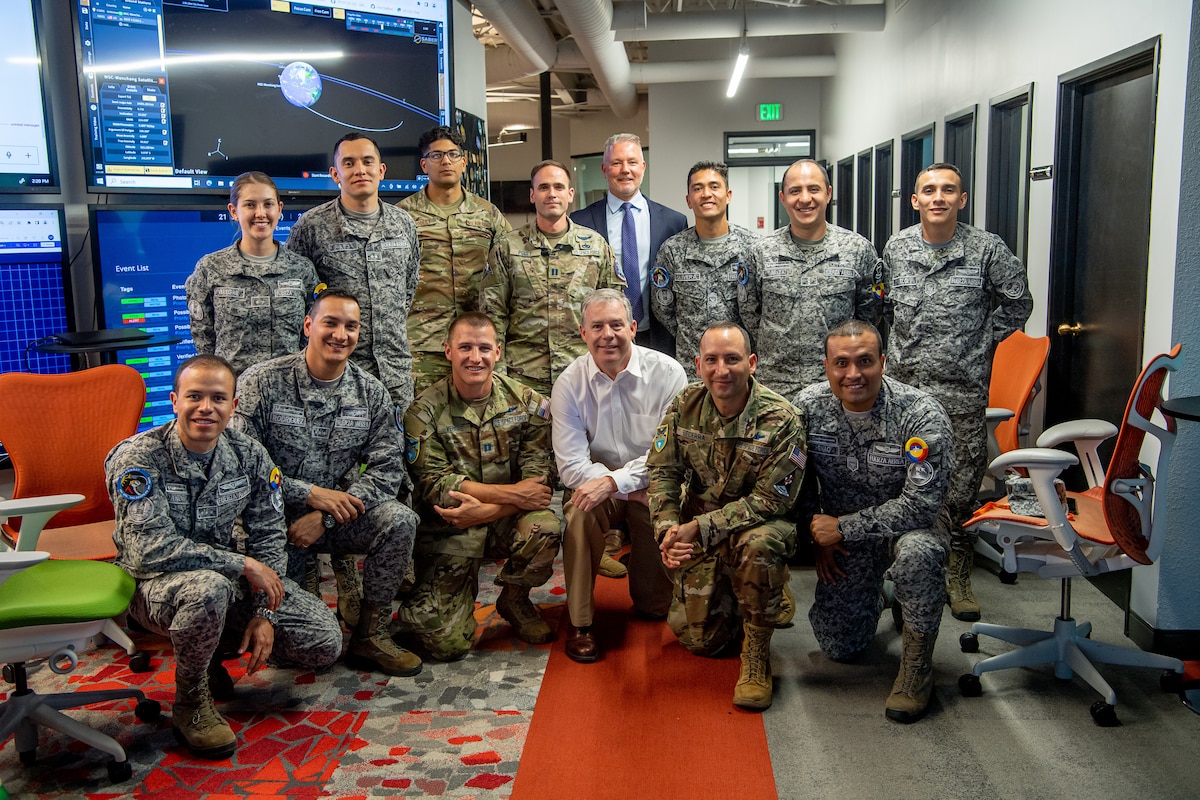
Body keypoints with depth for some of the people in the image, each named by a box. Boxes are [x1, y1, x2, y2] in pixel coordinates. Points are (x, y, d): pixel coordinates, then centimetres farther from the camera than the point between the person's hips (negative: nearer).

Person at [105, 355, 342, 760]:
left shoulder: (249, 455, -5)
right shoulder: (137, 458, -19)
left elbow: (268, 536, 1)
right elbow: (151, 550, -28)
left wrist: (264, 613, -9)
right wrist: (244, 564, -28)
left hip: (229, 579, 5)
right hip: (155, 586, -5)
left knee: (324, 643, -6)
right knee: (208, 589, -42)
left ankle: (211, 646, 17)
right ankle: (190, 700, -12)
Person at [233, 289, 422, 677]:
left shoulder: (372, 393, 0)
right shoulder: (261, 382, -9)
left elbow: (386, 468, -7)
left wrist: (326, 517, -20)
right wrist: (312, 494, -21)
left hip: (337, 514, 3)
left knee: (399, 520, -26)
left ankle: (370, 634, -10)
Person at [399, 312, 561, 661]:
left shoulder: (527, 402, -3)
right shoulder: (426, 411, -7)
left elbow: (540, 478, -10)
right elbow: (434, 485, -15)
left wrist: (485, 511, -26)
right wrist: (512, 493, -22)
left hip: (505, 521, 2)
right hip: (449, 531, -2)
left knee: (545, 527, -32)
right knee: (447, 643, -13)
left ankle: (514, 600, 0)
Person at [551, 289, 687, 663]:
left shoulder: (667, 373, -12)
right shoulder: (570, 383, -8)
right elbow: (571, 464, -13)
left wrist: (614, 481, -28)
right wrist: (634, 491, -23)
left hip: (653, 487, -1)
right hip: (597, 484, 1)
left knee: (655, 608, -10)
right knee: (580, 510, -34)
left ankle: (651, 600, 31)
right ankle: (580, 622, -16)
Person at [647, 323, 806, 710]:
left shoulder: (781, 420, -21)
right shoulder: (685, 406, -8)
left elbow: (770, 499, -21)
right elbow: (662, 471, -2)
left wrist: (701, 527, -28)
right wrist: (669, 530, -20)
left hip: (759, 525, -3)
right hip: (699, 535, 4)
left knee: (759, 544, -40)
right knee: (697, 637, 0)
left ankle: (757, 654, -18)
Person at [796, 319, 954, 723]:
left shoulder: (922, 414, -24)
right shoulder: (809, 406, -11)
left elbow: (921, 504, -27)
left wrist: (842, 527, -24)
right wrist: (816, 538, -4)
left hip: (905, 528, -3)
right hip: (840, 539, 4)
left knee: (917, 552, -39)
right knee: (839, 647, 3)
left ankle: (917, 664, -15)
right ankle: (875, 597, 38)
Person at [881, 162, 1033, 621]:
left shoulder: (987, 249, -2)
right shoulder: (896, 248, 5)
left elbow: (1017, 303, 8)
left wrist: (982, 344, 3)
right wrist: (902, 348, 12)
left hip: (962, 392, -2)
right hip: (903, 386, 2)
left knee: (961, 489, 5)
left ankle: (956, 575, 20)